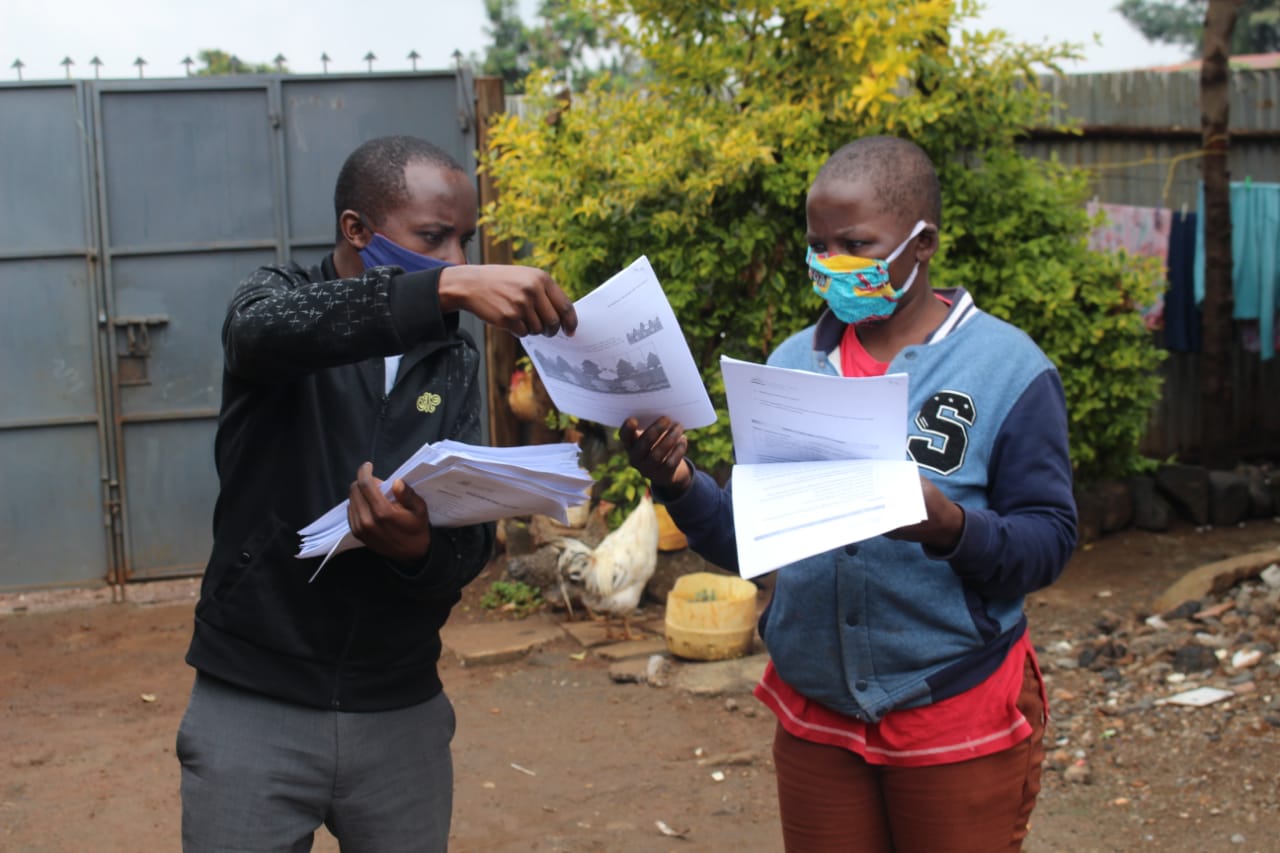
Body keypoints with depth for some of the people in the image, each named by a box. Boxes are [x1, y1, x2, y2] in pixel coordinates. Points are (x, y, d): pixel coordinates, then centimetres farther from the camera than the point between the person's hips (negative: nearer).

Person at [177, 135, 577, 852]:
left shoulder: (454, 360, 6)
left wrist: (419, 550, -27)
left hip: (402, 711, 3)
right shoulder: (281, 295, -3)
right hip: (255, 707, -3)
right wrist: (449, 288, -41)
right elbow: (266, 330, -29)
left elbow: (475, 535, -3)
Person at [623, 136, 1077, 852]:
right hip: (816, 719, 4)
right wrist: (682, 486, -12)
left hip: (958, 720, -3)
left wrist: (953, 529, -29)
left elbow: (1049, 541, -10)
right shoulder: (793, 363, 5)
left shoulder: (1007, 367, -7)